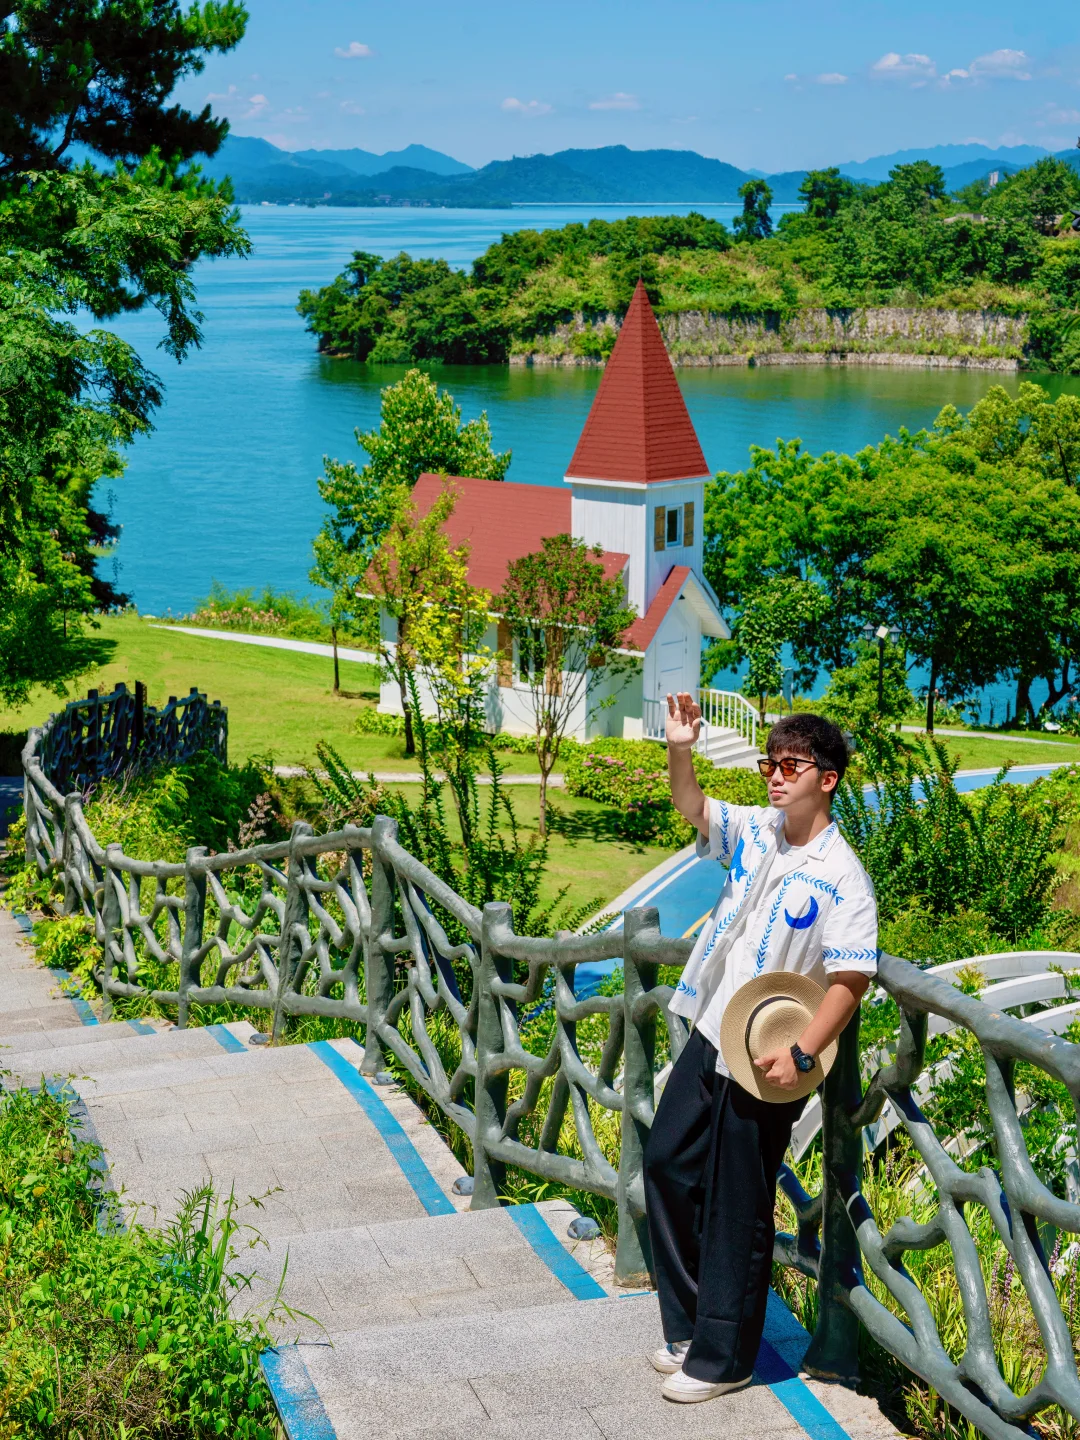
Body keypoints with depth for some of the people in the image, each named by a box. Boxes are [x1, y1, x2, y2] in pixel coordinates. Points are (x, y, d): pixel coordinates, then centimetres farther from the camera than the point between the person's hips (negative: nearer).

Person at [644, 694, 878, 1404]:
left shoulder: (842, 878, -17)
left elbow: (850, 980, -19)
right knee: (668, 1164, 14)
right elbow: (692, 807, 11)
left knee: (736, 1210, 2)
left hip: (767, 1060, -7)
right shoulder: (756, 830, 2)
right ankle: (689, 1325, 30)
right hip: (711, 1036, 7)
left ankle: (723, 1358, 18)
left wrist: (803, 1054, -25)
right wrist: (681, 748, -7)